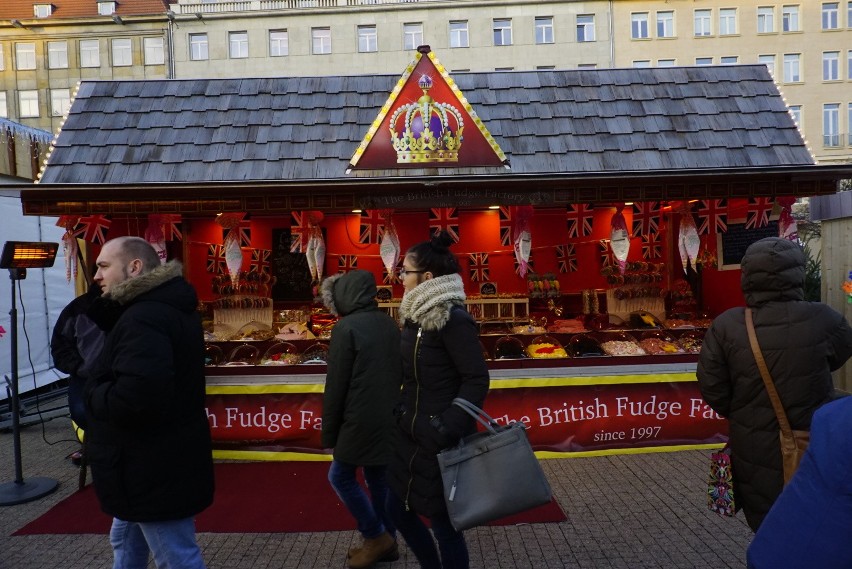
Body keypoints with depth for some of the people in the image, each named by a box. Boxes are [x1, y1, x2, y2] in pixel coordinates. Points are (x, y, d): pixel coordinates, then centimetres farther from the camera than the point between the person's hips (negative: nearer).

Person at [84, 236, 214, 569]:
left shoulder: (143, 318, -25)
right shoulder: (168, 308, 8)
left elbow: (133, 398, -35)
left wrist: (93, 392, -15)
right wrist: (104, 305, -2)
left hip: (156, 470, -11)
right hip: (162, 462, 11)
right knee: (125, 540, 29)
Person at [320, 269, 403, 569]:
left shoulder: (346, 327, -14)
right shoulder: (389, 324, 7)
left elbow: (336, 385, -13)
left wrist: (328, 432, -4)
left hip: (361, 419, -7)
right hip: (388, 418, 7)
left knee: (340, 476, 10)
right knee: (379, 478, 16)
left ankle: (376, 536, 15)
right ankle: (386, 542, 25)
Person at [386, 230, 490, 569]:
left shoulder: (454, 320, -19)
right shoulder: (416, 317, 7)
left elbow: (477, 381, -19)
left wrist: (446, 428, -25)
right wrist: (400, 413, 15)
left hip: (443, 444, -9)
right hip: (412, 437, 9)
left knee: (443, 525, 7)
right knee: (398, 510, 20)